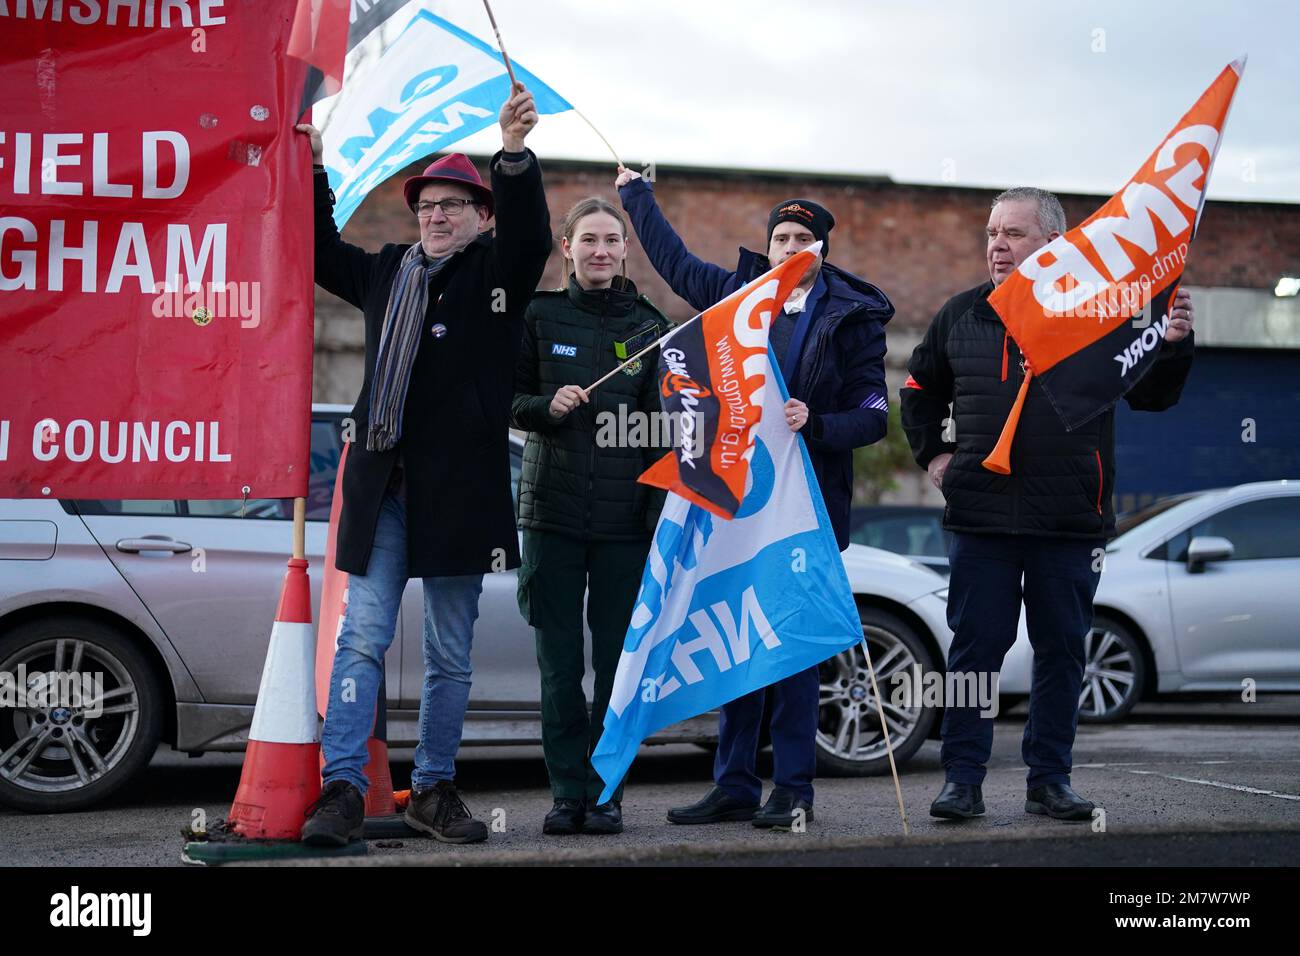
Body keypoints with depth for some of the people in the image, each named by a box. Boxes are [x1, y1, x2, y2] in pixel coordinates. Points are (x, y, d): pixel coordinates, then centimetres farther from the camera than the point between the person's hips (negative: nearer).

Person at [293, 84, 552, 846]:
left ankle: (435, 790, 17)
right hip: (382, 487, 3)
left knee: (451, 655, 6)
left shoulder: (499, 271, 3)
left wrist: (514, 153, -33)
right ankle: (343, 790, -5)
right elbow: (322, 255, 33)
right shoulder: (387, 271, 16)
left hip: (459, 489, -3)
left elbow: (531, 236, -17)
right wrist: (311, 170, 24)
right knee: (363, 638, -4)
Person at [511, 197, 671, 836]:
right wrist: (547, 406, -12)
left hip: (624, 519, 0)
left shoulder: (649, 326, 7)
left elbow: (664, 429, 5)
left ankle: (606, 794, 10)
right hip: (552, 513, 0)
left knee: (617, 663, 1)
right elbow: (510, 400, 10)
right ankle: (567, 793, 11)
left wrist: (662, 517, -3)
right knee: (559, 667, 1)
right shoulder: (540, 316, 6)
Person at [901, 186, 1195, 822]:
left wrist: (1173, 346, -14)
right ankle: (962, 779, 10)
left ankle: (1049, 780, 18)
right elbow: (920, 390, 25)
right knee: (974, 648, 3)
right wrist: (932, 454, 14)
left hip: (1069, 526, -1)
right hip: (980, 520, 1)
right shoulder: (962, 315, 9)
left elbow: (1151, 395, 3)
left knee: (1062, 651, 7)